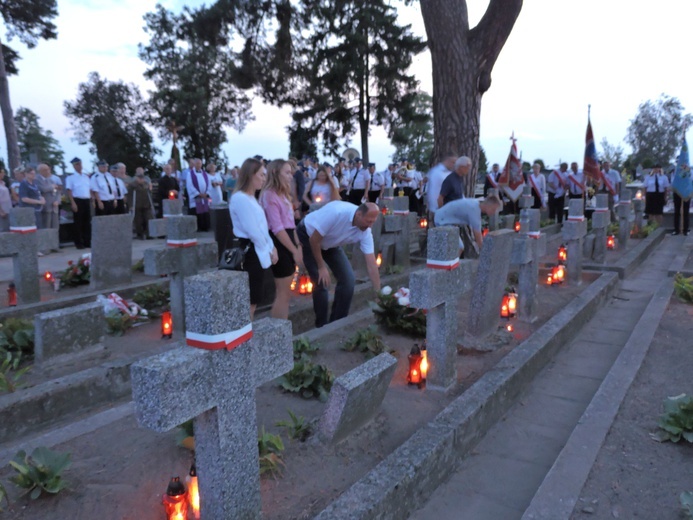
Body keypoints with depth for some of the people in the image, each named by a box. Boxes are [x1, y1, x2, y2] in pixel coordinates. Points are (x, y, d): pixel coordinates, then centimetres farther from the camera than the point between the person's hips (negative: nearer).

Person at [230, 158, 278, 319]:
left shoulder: (251, 198, 16)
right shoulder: (240, 198, -17)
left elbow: (262, 226, 14)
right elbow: (252, 230, -19)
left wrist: (271, 247, 3)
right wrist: (267, 250, -7)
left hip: (256, 252, 10)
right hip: (248, 253, -10)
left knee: (253, 299, 15)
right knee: (249, 300, -3)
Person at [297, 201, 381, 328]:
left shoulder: (365, 232, -21)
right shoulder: (337, 212, -39)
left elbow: (371, 264, -18)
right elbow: (314, 239, -28)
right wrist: (321, 267, -20)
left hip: (331, 244, 6)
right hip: (308, 237, -5)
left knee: (348, 279, -6)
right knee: (321, 282, -14)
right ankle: (321, 326, 5)